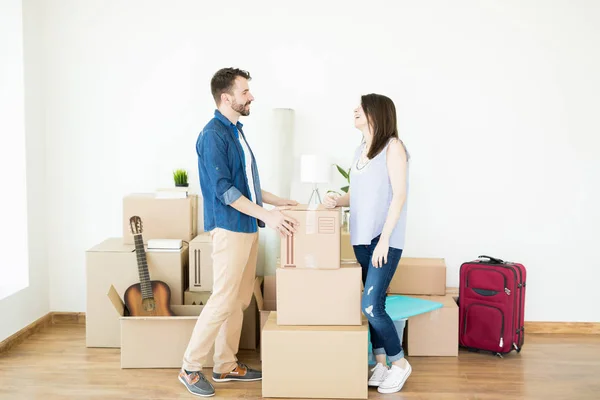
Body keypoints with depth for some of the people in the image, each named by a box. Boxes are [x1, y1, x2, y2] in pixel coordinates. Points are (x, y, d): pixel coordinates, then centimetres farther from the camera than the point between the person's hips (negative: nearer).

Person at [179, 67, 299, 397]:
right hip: (228, 227, -9)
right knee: (223, 300, -6)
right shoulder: (213, 134, -14)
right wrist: (265, 214, -23)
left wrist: (277, 201, 19)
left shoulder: (236, 131, 15)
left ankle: (226, 365, 22)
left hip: (247, 226, 9)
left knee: (240, 300, 12)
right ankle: (190, 368, 7)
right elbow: (223, 189, -21)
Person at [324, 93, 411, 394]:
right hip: (361, 238, 7)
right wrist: (337, 201, -1)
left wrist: (384, 239, -18)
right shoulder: (360, 150, 14)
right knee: (374, 304, 9)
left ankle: (400, 363, 10)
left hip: (384, 239, -7)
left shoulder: (393, 146, -7)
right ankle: (381, 364, 20)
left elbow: (399, 195, -13)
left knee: (371, 306, -10)